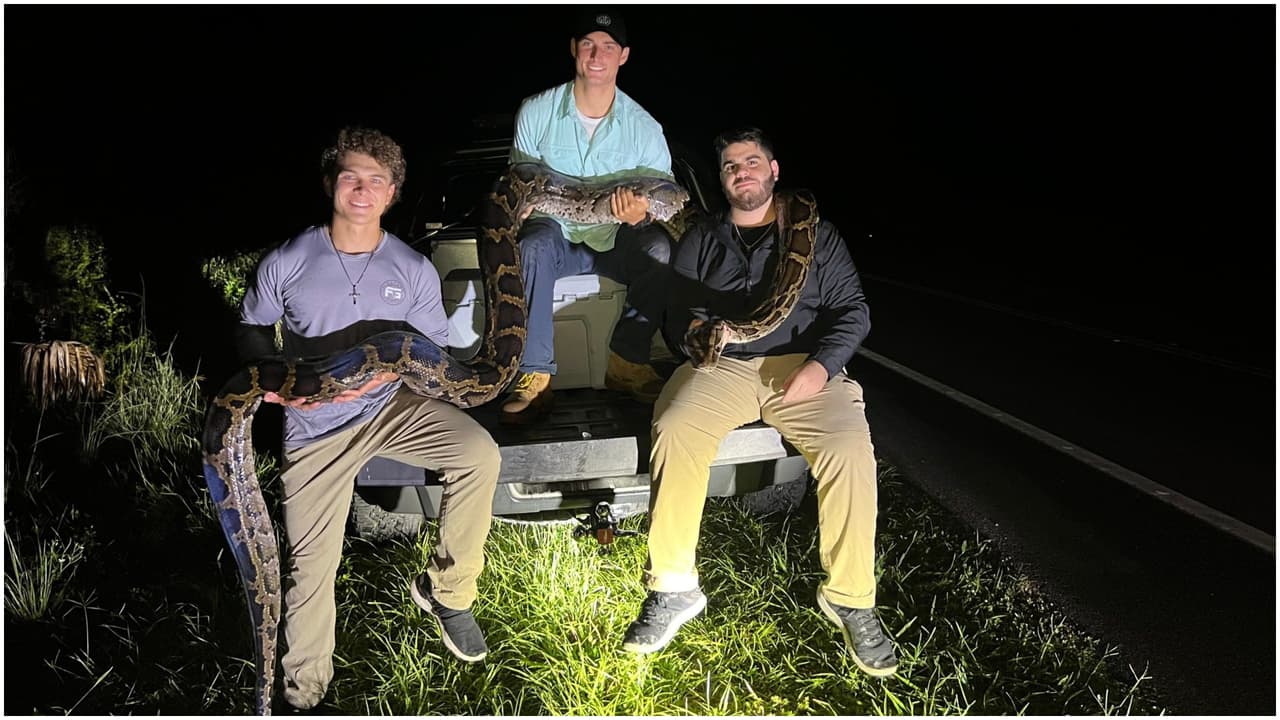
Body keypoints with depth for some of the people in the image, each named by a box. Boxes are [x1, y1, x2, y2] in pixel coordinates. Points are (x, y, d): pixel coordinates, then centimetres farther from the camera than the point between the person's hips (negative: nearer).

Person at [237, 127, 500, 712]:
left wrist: (389, 366, -17)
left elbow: (434, 350, 4)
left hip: (392, 404, 1)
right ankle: (304, 695, 20)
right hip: (314, 426, -1)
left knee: (479, 454, -26)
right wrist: (278, 384, -11)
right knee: (312, 566, -2)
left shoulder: (414, 270, -1)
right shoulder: (285, 264, -4)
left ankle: (446, 590, -6)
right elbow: (251, 331, 9)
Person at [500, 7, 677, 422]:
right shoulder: (536, 112, -2)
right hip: (556, 236, -1)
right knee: (531, 245, -36)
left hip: (616, 240, 1)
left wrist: (642, 214, -28)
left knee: (662, 249, -30)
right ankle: (535, 375, -30)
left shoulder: (644, 126, -2)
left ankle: (627, 361, -16)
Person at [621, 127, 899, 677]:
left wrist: (821, 364, -9)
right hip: (720, 364, 1)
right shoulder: (700, 240, 21)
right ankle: (673, 589, -19)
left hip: (802, 365, -1)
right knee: (674, 434, -31)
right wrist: (692, 331, -9)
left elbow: (851, 308, 10)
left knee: (850, 452, -30)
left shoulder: (817, 234, 17)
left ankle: (850, 598, -13)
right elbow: (677, 314, 17)